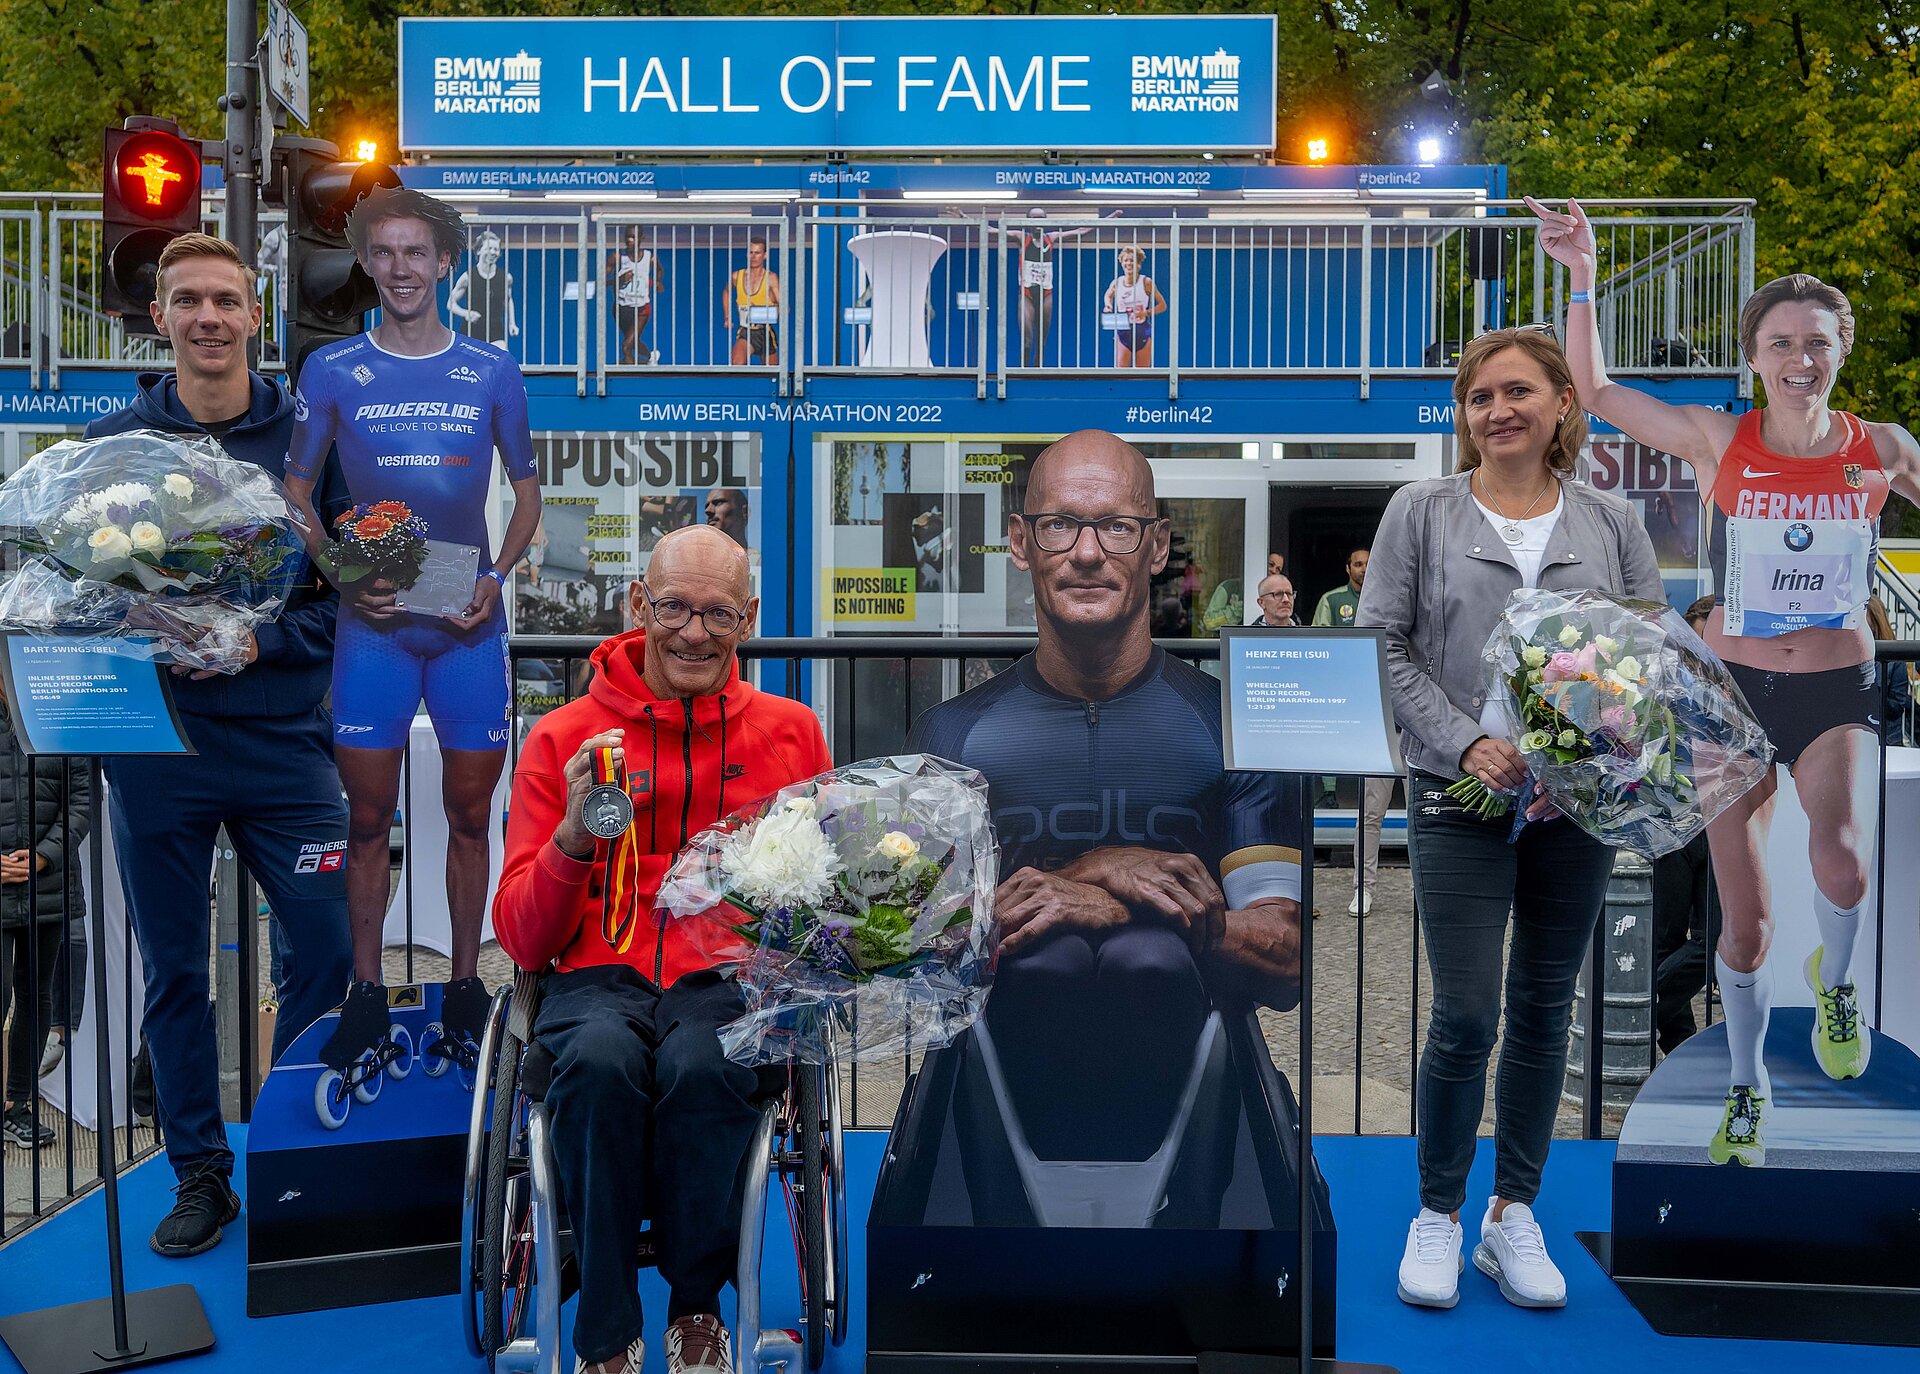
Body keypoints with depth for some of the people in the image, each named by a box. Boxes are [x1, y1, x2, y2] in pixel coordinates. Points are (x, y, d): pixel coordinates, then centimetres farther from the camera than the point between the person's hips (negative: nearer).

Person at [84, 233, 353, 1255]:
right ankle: (199, 1172, 24)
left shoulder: (309, 439, 3)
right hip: (155, 742, 1)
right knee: (174, 971, 9)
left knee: (328, 949, 0)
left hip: (282, 739, -1)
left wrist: (263, 640, -14)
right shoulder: (112, 444, 5)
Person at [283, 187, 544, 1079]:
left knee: (470, 814, 6)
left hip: (468, 624, 1)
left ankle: (464, 986, 20)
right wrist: (343, 576, -8)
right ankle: (366, 994, 17)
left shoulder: (491, 371, 5)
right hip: (374, 623, 0)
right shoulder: (332, 370, 3)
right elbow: (295, 493, 8)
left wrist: (496, 579, -5)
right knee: (368, 818, 4)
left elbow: (527, 490, 11)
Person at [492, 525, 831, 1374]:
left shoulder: (790, 732, 10)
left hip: (731, 980, 0)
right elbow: (522, 941, 4)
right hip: (600, 979, 0)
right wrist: (573, 838, -15)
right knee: (600, 1059, -35)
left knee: (702, 1064, -34)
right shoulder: (562, 737, 5)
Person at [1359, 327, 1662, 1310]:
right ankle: (1438, 1216, 15)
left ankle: (1514, 1218, 25)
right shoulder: (1422, 511, 1)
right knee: (1466, 1016, -5)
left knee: (1544, 1009, 10)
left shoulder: (1611, 523, 8)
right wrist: (1465, 743, -14)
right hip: (1460, 799, -3)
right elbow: (1381, 646, -4)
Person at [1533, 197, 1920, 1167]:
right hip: (1735, 689, 0)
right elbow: (1593, 392, -4)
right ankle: (1746, 1089, 31)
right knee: (1745, 925, 6)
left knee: (1842, 865, -29)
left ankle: (1834, 980, 6)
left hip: (1837, 693, 0)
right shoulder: (1718, 442, -4)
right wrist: (1582, 276, -11)